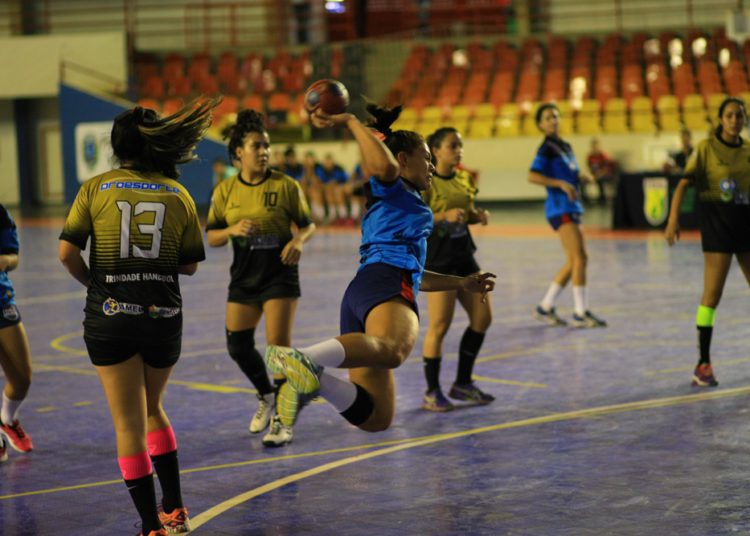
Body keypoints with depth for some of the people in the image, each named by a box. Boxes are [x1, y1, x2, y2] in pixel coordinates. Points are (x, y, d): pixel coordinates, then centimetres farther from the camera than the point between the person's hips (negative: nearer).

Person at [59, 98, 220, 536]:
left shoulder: (96, 189, -3)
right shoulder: (179, 195, 2)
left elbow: (67, 252, -10)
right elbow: (191, 265, 4)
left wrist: (91, 279, 8)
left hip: (110, 316, -2)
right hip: (164, 316, 2)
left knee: (129, 424, 6)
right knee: (152, 409, 24)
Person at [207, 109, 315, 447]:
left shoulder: (285, 186, -6)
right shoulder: (225, 191, 0)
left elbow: (307, 224, 1)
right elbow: (211, 236, 3)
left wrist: (299, 241, -20)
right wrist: (233, 230, -17)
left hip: (280, 276, -3)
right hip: (244, 278, 3)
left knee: (279, 345, -9)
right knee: (238, 346, 6)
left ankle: (282, 420, 0)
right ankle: (266, 396, 34)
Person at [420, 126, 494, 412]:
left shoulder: (463, 178, 8)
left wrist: (479, 215, -1)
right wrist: (444, 215, -27)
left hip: (463, 255, 8)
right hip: (437, 259, -8)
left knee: (482, 317, 7)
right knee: (439, 326, -7)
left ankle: (463, 383, 20)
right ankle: (432, 393, 5)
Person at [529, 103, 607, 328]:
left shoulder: (565, 146, 16)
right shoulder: (546, 148, -9)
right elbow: (532, 176, -19)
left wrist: (582, 175, 7)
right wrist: (561, 184, -25)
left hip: (572, 207, 9)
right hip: (560, 208, -9)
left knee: (574, 261, 11)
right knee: (578, 258, -14)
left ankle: (545, 307, 19)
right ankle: (580, 314, -12)